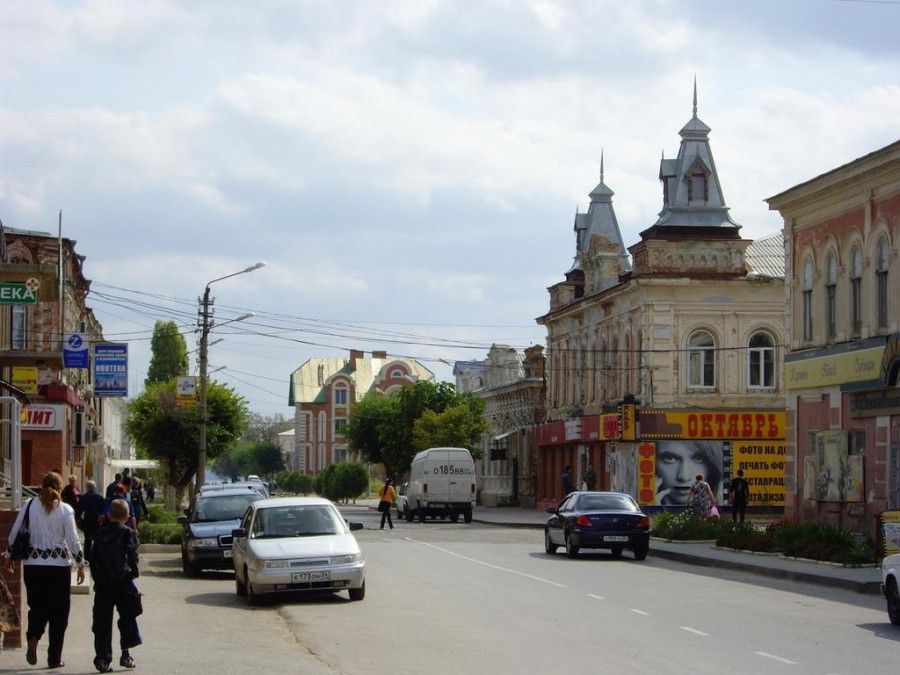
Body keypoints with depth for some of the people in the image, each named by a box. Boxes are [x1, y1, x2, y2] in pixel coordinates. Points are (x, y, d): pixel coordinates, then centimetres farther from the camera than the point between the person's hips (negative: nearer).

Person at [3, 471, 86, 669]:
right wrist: (80, 564, 4)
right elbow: (73, 539, -6)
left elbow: (15, 532, 2)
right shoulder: (65, 510, -5)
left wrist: (10, 556, 15)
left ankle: (33, 638, -15)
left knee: (37, 606, 14)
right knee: (58, 611, 7)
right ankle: (54, 658, 7)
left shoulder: (30, 505, -1)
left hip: (33, 564, 2)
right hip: (59, 564, -2)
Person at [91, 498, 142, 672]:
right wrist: (134, 572, 0)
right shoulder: (127, 532, -2)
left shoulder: (101, 533, 10)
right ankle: (125, 654, 11)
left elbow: (93, 557, 9)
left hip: (102, 582, 3)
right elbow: (132, 554, -13)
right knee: (127, 618, 11)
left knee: (102, 622, 4)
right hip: (122, 581, -3)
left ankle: (102, 659, 1)